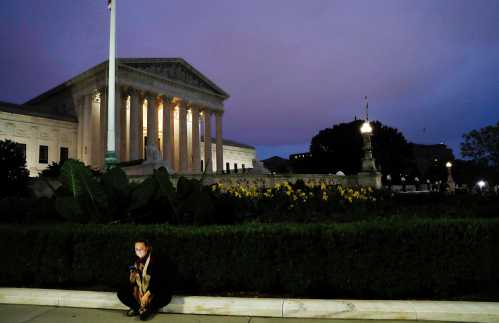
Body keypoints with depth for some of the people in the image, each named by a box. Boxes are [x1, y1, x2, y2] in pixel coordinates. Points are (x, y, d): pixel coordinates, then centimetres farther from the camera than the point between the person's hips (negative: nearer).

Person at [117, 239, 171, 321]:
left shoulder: (154, 261, -18)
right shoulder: (136, 261, 0)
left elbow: (157, 281, -22)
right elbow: (132, 280, 2)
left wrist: (147, 294, -27)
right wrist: (137, 290, -17)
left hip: (154, 290, -5)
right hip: (140, 290, 6)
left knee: (166, 297, -35)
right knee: (121, 293, -10)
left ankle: (137, 308, -18)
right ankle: (141, 308, -14)